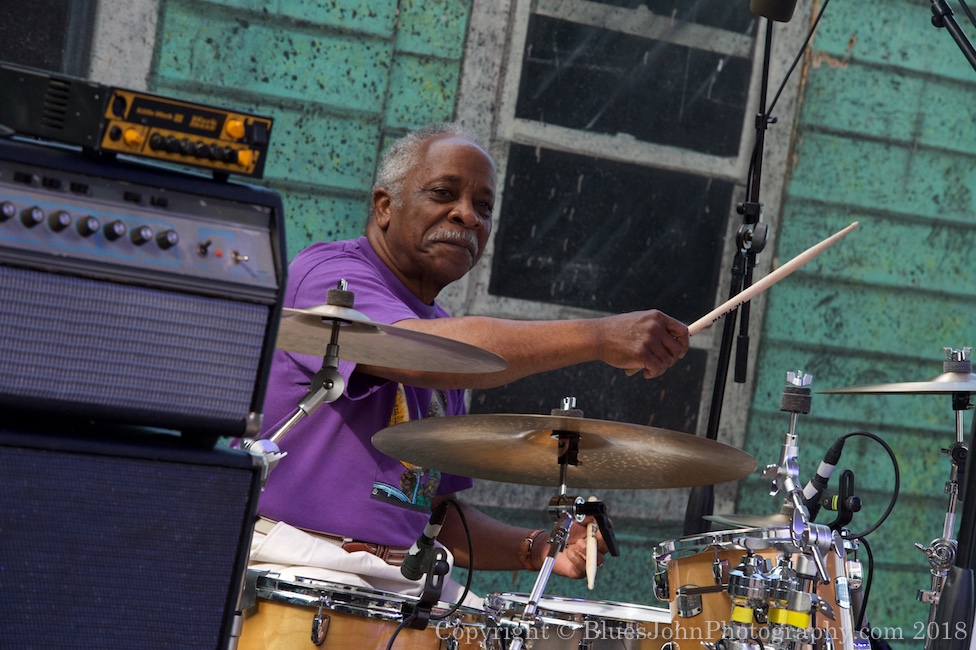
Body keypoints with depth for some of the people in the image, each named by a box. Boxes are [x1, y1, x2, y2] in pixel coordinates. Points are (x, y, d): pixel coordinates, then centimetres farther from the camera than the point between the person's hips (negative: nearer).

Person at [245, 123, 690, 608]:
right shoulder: (329, 274, -5)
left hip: (404, 580, 7)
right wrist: (597, 337, -34)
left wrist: (535, 549, 3)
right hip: (296, 563, -7)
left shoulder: (443, 328, 20)